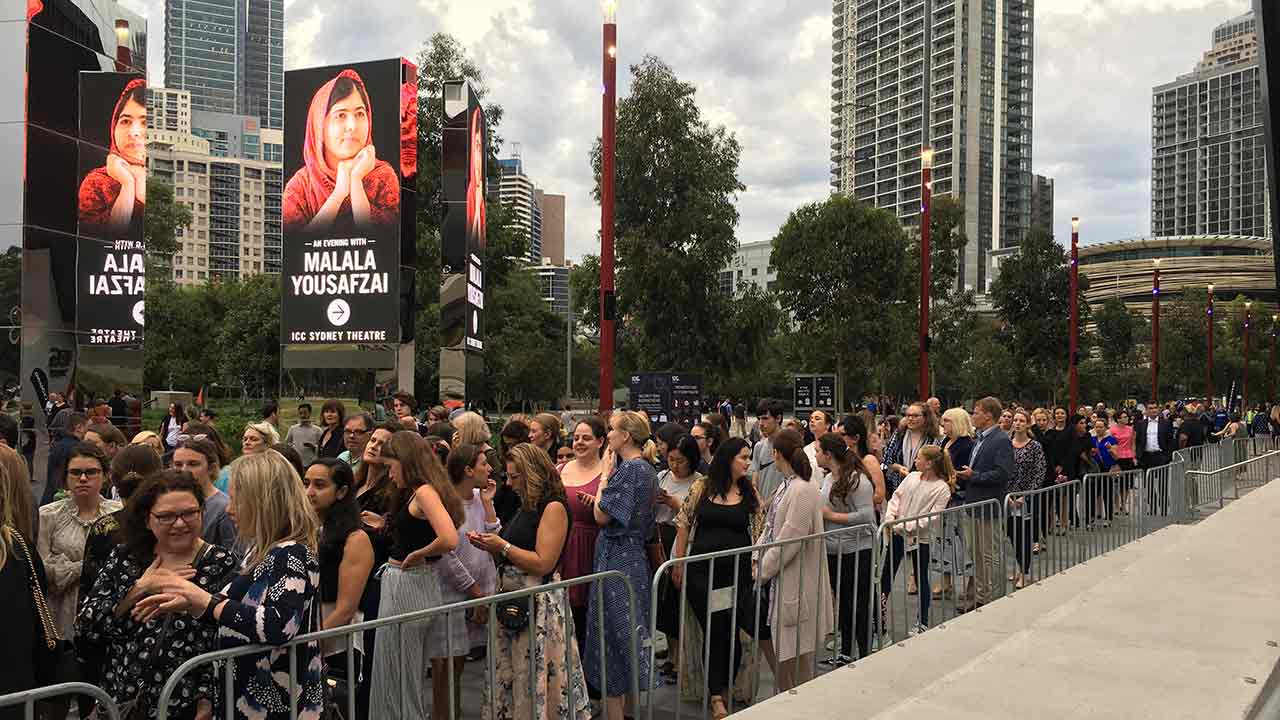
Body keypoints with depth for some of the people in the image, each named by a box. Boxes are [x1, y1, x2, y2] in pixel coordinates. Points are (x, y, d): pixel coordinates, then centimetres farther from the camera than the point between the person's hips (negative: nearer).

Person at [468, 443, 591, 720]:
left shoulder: (554, 507, -11)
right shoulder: (526, 507, 15)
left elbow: (543, 563, -18)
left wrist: (502, 546, -14)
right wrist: (488, 545, 3)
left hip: (539, 603, -8)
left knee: (536, 676, -2)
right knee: (508, 675, 9)